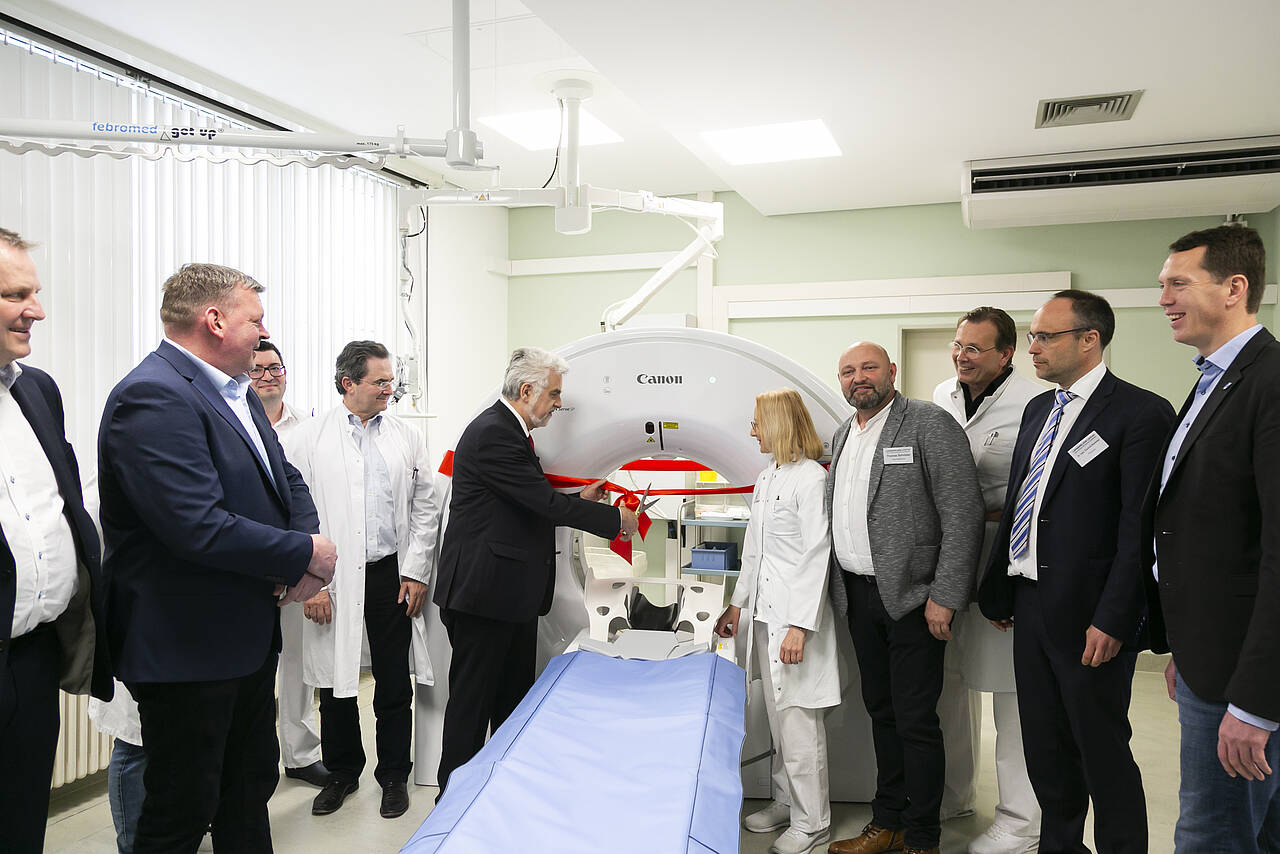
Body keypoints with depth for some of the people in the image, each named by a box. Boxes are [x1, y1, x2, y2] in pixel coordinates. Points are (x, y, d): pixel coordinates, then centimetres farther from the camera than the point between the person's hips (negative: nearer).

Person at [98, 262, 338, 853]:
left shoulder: (236, 393, 9)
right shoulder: (154, 397, -22)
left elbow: (285, 478, 13)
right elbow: (200, 528, -30)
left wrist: (304, 546, -7)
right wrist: (307, 555, -18)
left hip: (249, 635, 9)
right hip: (187, 649, -9)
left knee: (252, 785, 23)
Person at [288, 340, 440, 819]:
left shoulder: (407, 436, 5)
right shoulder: (310, 438, -1)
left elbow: (425, 509, 6)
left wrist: (416, 572, -1)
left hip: (392, 575, 1)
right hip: (334, 581, -1)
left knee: (394, 682, 9)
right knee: (335, 681, 12)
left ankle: (394, 775, 26)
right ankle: (342, 772, 32)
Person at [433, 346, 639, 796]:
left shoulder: (511, 431, 14)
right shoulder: (492, 433, -19)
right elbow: (542, 502, -23)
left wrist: (579, 500, 9)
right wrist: (615, 519, -13)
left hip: (514, 595, 10)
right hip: (483, 591, -10)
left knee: (515, 696, 17)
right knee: (473, 698, 3)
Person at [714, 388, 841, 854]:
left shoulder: (811, 477, -12)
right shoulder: (766, 478, 13)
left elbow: (816, 556, -16)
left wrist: (799, 627, -19)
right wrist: (737, 604, 21)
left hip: (795, 615, -8)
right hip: (765, 611, 8)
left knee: (798, 720, 1)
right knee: (778, 717, 17)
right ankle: (785, 802, 32)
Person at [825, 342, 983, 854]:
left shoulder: (930, 424, -10)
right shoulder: (843, 435, 12)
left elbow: (964, 513, -15)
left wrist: (944, 596, -18)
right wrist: (840, 587, 11)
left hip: (911, 597, -7)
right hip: (858, 595, 7)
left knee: (915, 720, 1)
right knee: (881, 711, 17)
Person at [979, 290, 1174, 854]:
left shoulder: (1141, 413, -10)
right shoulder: (1037, 409, 13)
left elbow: (1140, 528, -15)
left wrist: (1112, 620, -18)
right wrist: (997, 592, 13)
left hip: (1088, 617, -7)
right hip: (1030, 606, 7)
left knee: (1103, 753, 7)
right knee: (1044, 747, 18)